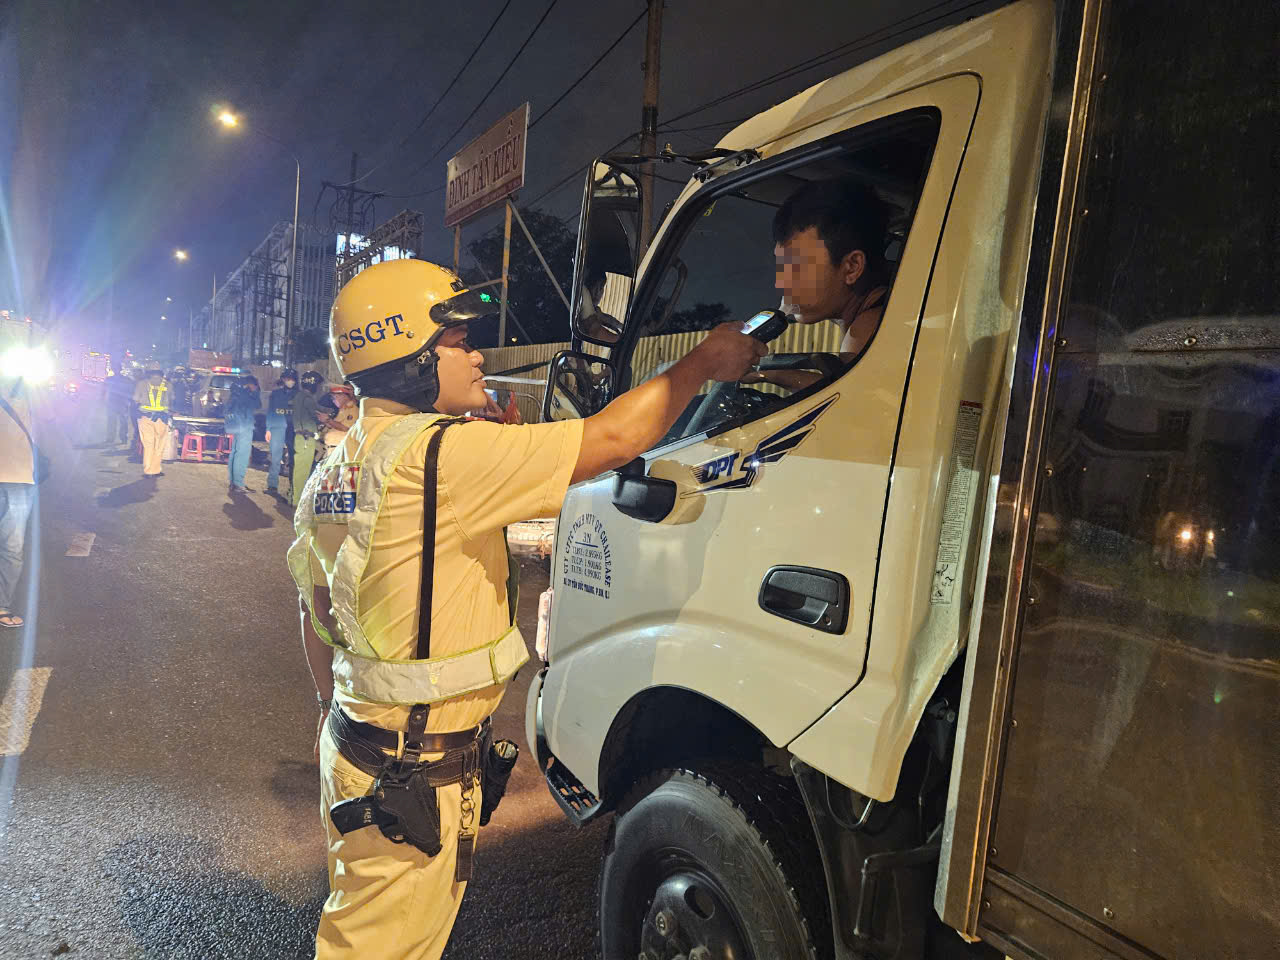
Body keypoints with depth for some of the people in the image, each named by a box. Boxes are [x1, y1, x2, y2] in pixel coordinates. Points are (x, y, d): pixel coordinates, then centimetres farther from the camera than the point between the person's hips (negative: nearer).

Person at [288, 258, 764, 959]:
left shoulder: (333, 471, 5)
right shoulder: (438, 454, -25)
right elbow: (612, 439, -25)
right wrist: (704, 363, -10)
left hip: (354, 748, 10)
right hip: (415, 778, -9)